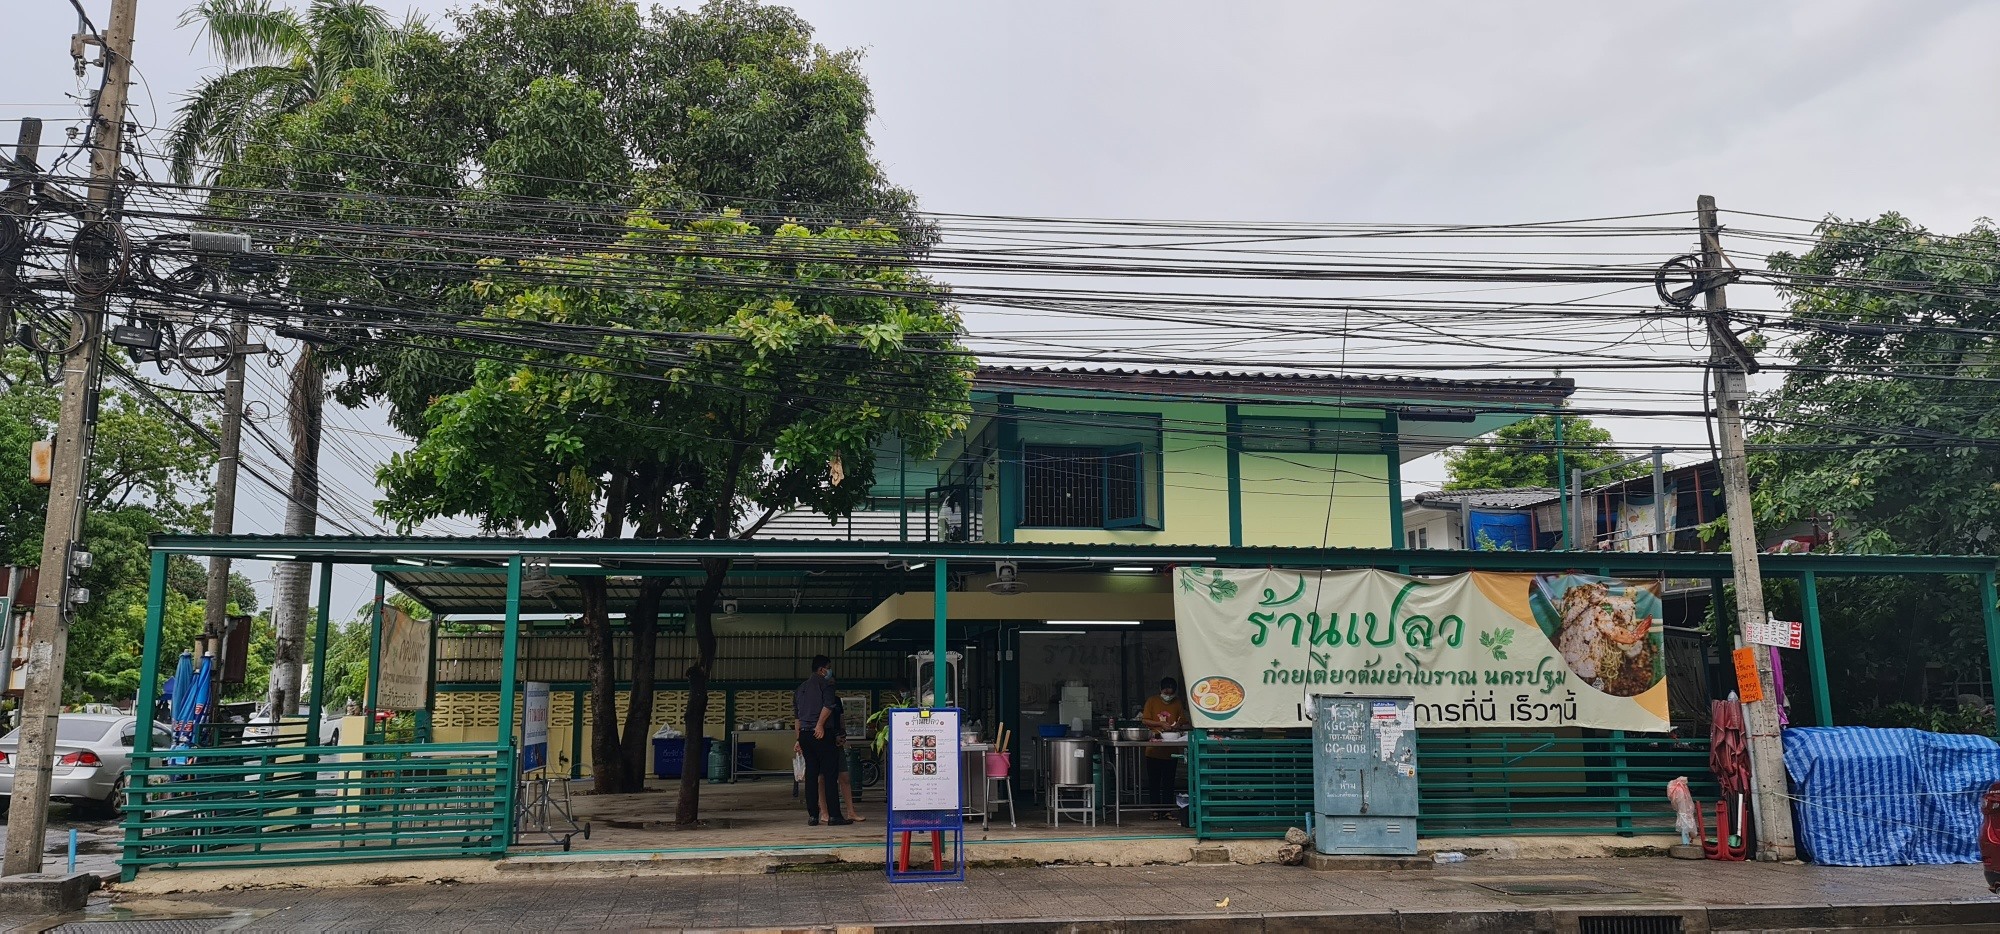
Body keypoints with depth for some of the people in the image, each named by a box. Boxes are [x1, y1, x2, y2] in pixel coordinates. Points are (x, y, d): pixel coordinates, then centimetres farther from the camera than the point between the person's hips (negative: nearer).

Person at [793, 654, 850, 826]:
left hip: (804, 735, 7)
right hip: (822, 734, -7)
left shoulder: (801, 687, 19)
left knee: (811, 775, 8)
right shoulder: (826, 684, -2)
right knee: (830, 775, -3)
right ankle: (834, 815, -4)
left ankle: (812, 816, 6)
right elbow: (828, 706, -19)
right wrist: (820, 725, -20)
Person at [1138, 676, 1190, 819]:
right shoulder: (1152, 701, 1)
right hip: (1154, 748, -1)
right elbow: (1145, 720, -2)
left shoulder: (1178, 703, 7)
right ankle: (1155, 810, 9)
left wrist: (1178, 725, -10)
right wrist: (1161, 724, -14)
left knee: (1169, 781, 5)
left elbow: (1183, 720, 13)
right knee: (1154, 781, 3)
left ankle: (1167, 810, 11)